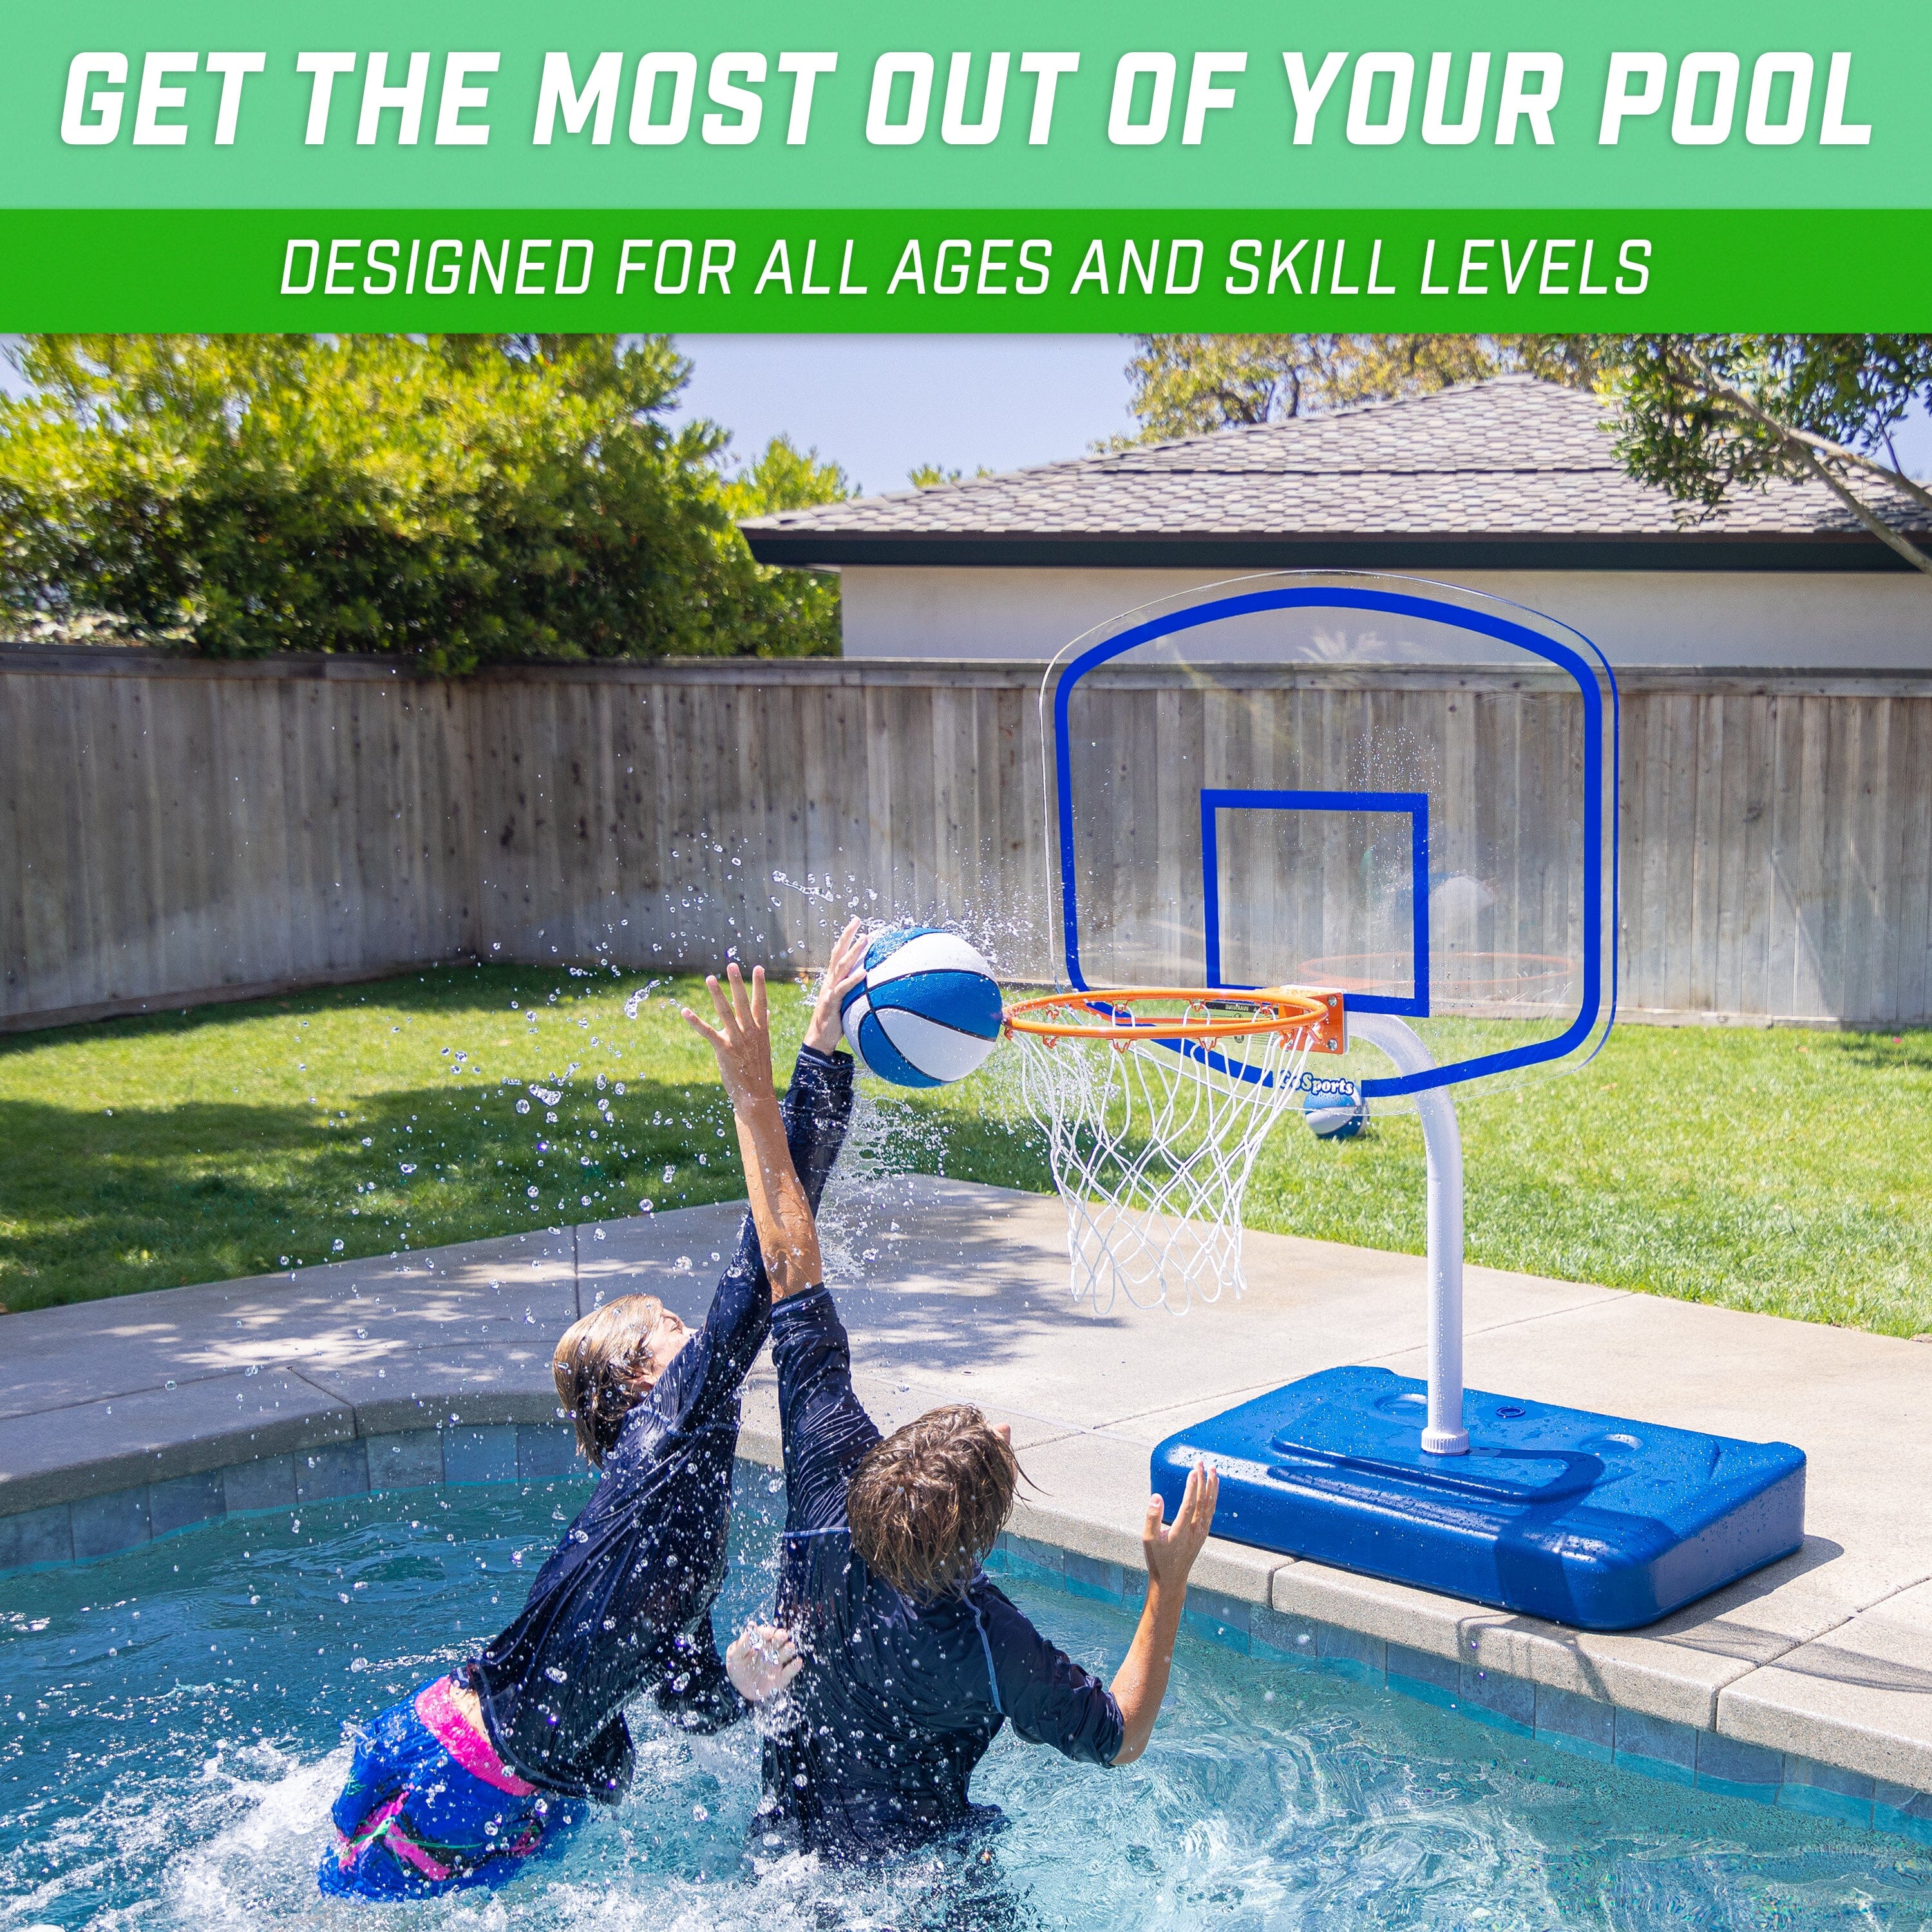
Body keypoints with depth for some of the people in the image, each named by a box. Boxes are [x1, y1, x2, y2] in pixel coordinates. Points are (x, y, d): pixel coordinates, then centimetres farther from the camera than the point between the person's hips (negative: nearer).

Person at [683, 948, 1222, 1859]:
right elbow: (1120, 1735, -15)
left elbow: (791, 1276, -22)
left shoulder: (832, 1484, -27)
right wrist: (1170, 1581, -20)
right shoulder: (988, 1645, -35)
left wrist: (756, 1101, -18)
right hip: (921, 1883, -4)